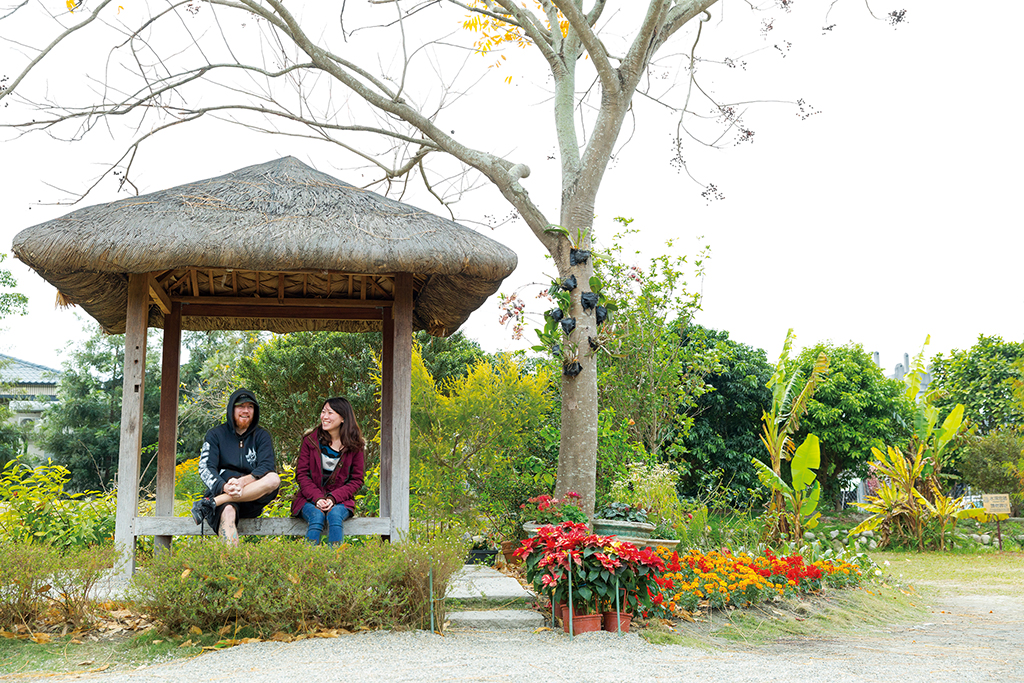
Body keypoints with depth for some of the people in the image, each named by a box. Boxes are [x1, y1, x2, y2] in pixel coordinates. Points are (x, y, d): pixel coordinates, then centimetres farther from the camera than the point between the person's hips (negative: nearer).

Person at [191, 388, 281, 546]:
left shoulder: (262, 436, 12)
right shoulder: (216, 435, 9)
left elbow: (266, 467, -4)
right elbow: (205, 469, -3)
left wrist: (243, 482, -25)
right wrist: (224, 487, -25)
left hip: (252, 498, 2)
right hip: (222, 492, -2)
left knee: (274, 479, -30)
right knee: (227, 511, -37)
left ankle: (209, 503, -33)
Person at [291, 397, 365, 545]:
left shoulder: (354, 446, 3)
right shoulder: (311, 440, 4)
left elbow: (357, 479, 3)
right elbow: (301, 474, 3)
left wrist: (333, 498, -13)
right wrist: (317, 498, -14)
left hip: (340, 500, 0)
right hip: (310, 499, 0)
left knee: (335, 514, -32)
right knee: (317, 516, -31)